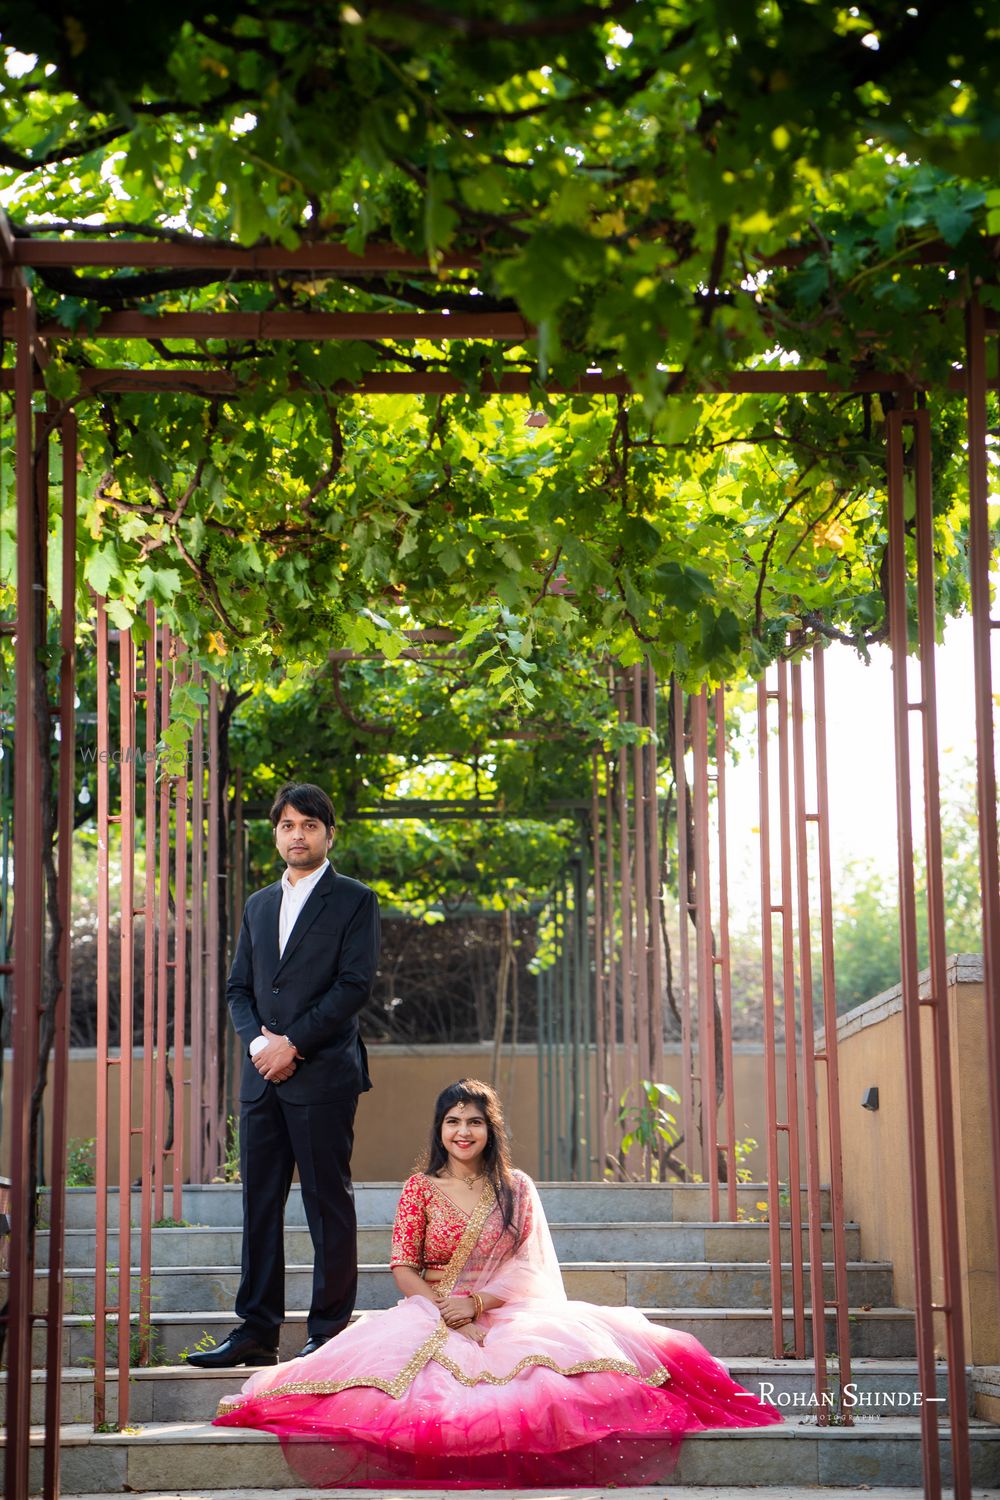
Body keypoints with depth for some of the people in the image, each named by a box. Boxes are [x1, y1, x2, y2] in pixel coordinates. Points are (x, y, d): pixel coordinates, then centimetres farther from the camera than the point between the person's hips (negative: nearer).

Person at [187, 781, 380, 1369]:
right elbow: (239, 988, 17)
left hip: (324, 1075, -6)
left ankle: (329, 1332, 3)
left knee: (329, 1205, -2)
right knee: (260, 1203, 6)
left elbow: (356, 984, -8)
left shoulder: (354, 900, 1)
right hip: (262, 1077, 6)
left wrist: (292, 1043, -13)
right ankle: (257, 1331, 11)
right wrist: (258, 1040, -3)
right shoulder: (259, 905, 19)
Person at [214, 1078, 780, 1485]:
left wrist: (478, 1302, -14)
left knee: (563, 1349, -33)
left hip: (508, 1312, 0)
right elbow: (403, 1269, 2)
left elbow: (528, 1268, 3)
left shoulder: (517, 1189, 11)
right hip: (432, 1315, 0)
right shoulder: (421, 1189, 8)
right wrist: (449, 1315, -14)